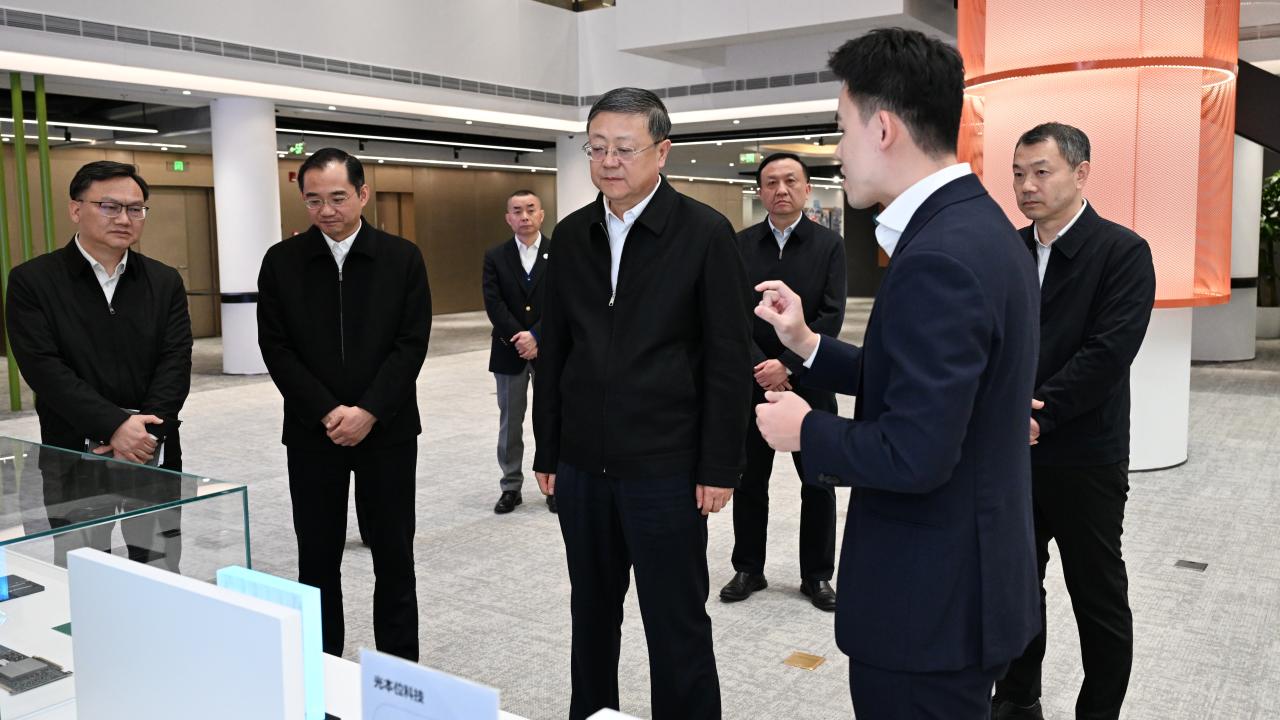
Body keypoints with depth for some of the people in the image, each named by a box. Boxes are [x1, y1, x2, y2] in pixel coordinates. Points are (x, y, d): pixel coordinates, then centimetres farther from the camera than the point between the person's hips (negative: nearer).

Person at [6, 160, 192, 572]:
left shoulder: (165, 281, 6)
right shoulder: (32, 281, -2)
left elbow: (176, 363, -2)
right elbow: (43, 368, -12)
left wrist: (145, 432, -16)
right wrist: (115, 426, -20)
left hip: (154, 456, 3)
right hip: (73, 462, -2)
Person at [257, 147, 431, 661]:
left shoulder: (403, 258, -1)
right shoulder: (282, 261, 1)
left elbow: (411, 345, -6)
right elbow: (276, 349, -3)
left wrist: (366, 413, -14)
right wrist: (328, 413, -13)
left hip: (387, 431, -1)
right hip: (312, 434, 1)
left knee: (394, 557, 8)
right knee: (317, 559, 10)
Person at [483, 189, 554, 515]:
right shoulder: (495, 256, 2)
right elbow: (493, 304, -6)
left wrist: (536, 335, -17)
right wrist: (518, 338, -16)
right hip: (509, 351, 1)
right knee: (509, 423, 9)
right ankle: (511, 486, 19)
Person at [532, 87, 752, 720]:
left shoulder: (705, 233, -7)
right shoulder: (571, 234, 7)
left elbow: (729, 359, -8)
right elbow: (552, 351, 10)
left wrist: (720, 467, -10)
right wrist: (548, 452, 8)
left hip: (666, 468, -4)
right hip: (583, 465, 5)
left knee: (678, 626, 6)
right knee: (591, 615, 17)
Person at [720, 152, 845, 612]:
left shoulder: (829, 245, -1)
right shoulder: (741, 245, 3)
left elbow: (830, 317, -9)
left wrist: (787, 365, -16)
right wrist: (761, 367, -14)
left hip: (810, 383, -1)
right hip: (752, 382, 1)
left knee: (818, 484, 7)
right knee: (749, 481, 9)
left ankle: (817, 574, 21)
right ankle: (748, 568, 24)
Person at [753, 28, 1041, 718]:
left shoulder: (939, 259, -25)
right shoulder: (976, 225, 6)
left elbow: (915, 453, -28)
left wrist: (806, 431, -12)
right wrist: (808, 345, 11)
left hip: (931, 607, -10)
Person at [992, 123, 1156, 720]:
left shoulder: (1123, 251, -8)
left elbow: (1109, 352, -17)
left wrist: (1036, 410, -18)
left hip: (1085, 458, -5)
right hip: (1009, 452, 5)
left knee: (1100, 599, 9)